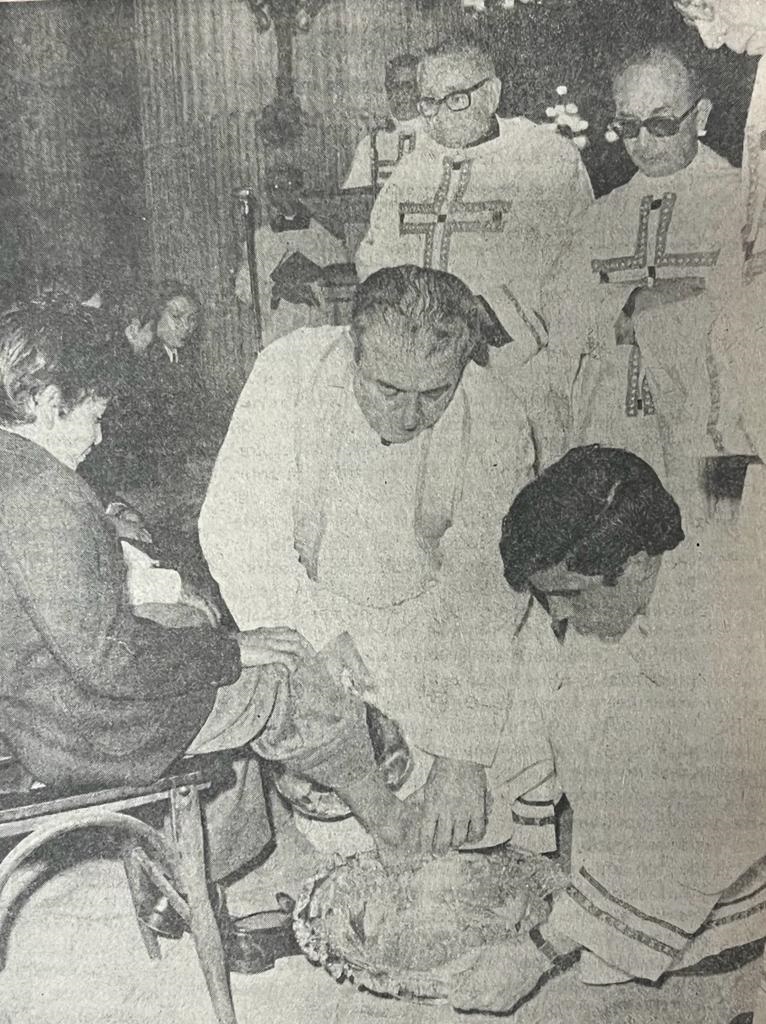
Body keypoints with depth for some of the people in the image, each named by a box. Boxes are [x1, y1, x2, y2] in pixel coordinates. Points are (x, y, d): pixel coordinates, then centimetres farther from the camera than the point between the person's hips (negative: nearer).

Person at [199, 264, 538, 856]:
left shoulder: (496, 416, -22)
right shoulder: (291, 370, -24)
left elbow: (483, 592, -21)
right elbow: (234, 527, -24)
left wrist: (463, 756, -26)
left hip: (421, 607, 0)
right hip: (307, 600, 0)